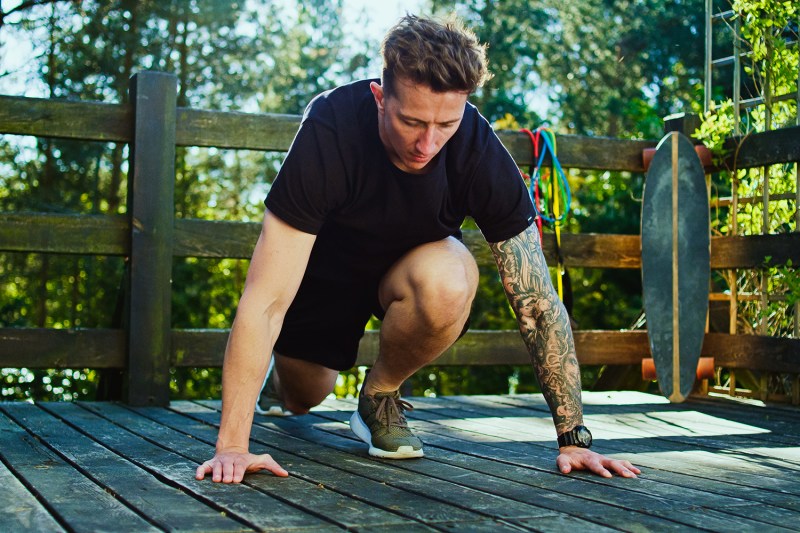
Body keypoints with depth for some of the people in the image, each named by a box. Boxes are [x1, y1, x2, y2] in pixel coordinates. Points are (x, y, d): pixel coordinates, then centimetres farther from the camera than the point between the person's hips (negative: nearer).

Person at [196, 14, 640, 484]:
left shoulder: (480, 150, -32)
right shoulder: (329, 132, -37)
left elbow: (537, 300, -25)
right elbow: (266, 300, -38)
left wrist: (574, 438, -26)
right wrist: (232, 445, -41)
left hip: (414, 265, 0)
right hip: (325, 266, 0)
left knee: (450, 282, -35)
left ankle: (381, 396, -5)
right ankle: (278, 371, 51)